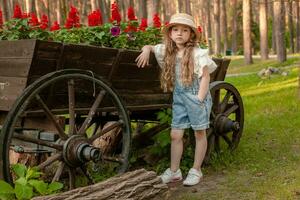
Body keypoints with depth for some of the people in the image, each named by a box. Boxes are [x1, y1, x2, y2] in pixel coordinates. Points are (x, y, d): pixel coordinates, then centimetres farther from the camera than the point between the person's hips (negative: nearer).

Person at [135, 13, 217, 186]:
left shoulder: (198, 53, -10)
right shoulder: (167, 51, 5)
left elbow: (205, 77, -11)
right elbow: (150, 47, 20)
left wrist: (199, 99, -16)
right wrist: (147, 50, -4)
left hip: (196, 96, -5)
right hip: (179, 98, 5)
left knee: (200, 133, 6)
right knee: (175, 135, 6)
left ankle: (196, 170, 15)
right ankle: (174, 171, 16)